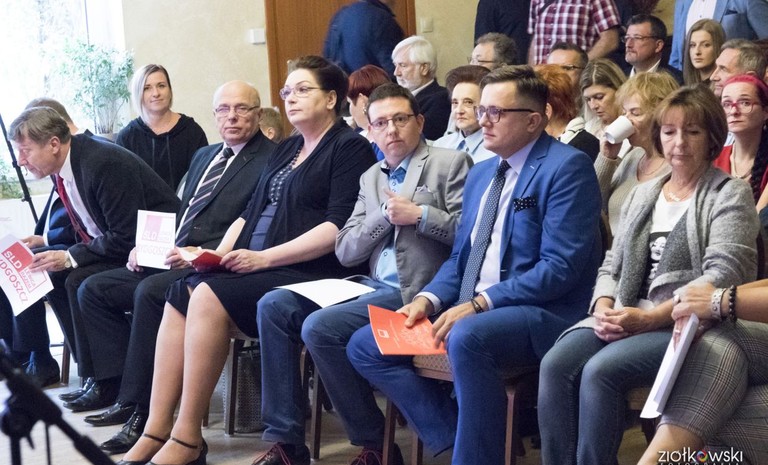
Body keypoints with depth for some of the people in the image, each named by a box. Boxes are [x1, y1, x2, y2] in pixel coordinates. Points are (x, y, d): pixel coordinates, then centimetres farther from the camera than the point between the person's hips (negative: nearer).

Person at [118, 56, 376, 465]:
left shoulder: (349, 148, -2)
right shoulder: (285, 150, 24)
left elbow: (338, 226, -14)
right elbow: (251, 212, 22)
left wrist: (263, 258, -18)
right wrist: (221, 253, 2)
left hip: (306, 273, -8)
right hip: (253, 266, 8)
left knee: (210, 296, -27)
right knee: (179, 293, -15)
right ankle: (156, 431, -18)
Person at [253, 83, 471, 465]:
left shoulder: (450, 164, 0)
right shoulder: (370, 177, 19)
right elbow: (344, 252, 11)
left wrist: (418, 214, -16)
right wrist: (385, 215, -4)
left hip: (416, 291, -7)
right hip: (372, 286, 7)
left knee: (320, 327, -25)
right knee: (274, 306, -7)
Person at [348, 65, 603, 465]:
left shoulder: (567, 167, -9)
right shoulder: (480, 174, 17)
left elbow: (560, 267, -18)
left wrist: (479, 304, -21)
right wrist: (430, 298, -1)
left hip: (542, 313, -9)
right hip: (468, 310, 9)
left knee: (467, 337, -38)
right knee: (364, 346, 0)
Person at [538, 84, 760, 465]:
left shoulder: (730, 196, 1)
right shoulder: (642, 194, 20)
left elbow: (723, 277, -12)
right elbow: (612, 265, 17)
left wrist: (650, 318, -20)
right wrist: (604, 308, -7)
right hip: (626, 318, 6)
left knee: (600, 372, -31)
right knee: (555, 365, -22)